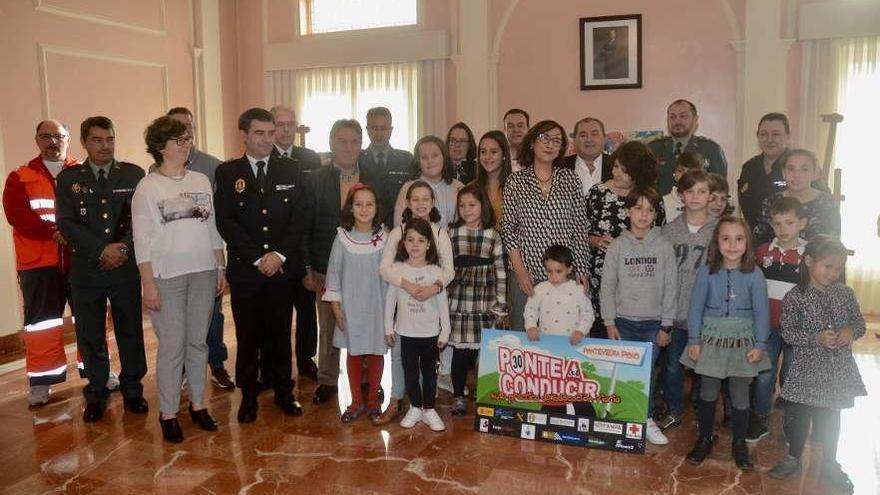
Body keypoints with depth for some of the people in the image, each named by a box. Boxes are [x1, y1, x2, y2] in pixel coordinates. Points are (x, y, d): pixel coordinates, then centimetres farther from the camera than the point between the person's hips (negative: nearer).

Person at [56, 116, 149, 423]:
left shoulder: (134, 174, 4)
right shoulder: (68, 178, 4)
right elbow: (66, 223, -5)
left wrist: (124, 248, -13)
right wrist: (102, 250, -15)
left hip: (126, 268, 0)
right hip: (86, 270, 0)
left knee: (131, 331, 9)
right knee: (90, 335, 8)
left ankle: (132, 389, 24)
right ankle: (96, 394, 23)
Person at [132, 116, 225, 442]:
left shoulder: (201, 180, 8)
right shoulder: (147, 187, -3)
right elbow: (142, 239, -6)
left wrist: (221, 268, 9)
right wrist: (148, 283, -10)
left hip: (203, 272, 4)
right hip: (167, 277, -4)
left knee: (198, 341, 11)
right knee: (172, 345, 0)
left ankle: (197, 404, 23)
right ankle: (168, 413, 14)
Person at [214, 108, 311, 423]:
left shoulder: (292, 174, 8)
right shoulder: (226, 173, 3)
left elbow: (301, 218, 1)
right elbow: (225, 222, -5)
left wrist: (279, 254, -12)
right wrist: (258, 258, -12)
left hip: (283, 267, 1)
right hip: (244, 269, -1)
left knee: (280, 332, 9)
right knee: (248, 335, 7)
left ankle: (283, 391, 23)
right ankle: (248, 394, 21)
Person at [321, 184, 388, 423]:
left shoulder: (384, 238, -6)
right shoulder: (343, 238, -4)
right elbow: (333, 273, 0)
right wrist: (335, 305, -2)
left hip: (378, 306, 0)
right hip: (350, 306, 1)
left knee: (376, 352, 10)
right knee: (353, 352, 10)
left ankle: (373, 399, 27)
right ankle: (356, 401, 25)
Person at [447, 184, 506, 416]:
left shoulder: (493, 235, 3)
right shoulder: (451, 232, 4)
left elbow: (500, 272, 3)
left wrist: (500, 305, 0)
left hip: (485, 301, 0)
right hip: (459, 300, 0)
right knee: (460, 350, 2)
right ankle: (458, 397, 16)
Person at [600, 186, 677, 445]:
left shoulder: (664, 246, -1)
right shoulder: (617, 246, -1)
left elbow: (670, 287, 1)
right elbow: (607, 286, 1)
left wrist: (666, 325, 0)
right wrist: (609, 321, -2)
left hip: (653, 322, 0)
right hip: (623, 321, 0)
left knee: (648, 372, 5)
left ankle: (647, 420, 21)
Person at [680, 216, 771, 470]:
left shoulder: (754, 275, -7)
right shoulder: (707, 272, -6)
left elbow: (761, 311, -3)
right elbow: (696, 307, -2)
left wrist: (759, 344, -6)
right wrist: (694, 341, -4)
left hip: (742, 342, 0)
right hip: (712, 340, 0)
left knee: (740, 396, 9)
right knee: (708, 392, 10)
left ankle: (739, 443, 26)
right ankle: (704, 439, 26)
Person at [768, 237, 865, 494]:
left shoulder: (845, 294, -1)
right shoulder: (794, 297, -12)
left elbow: (859, 322, 8)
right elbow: (788, 333, -12)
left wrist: (851, 331, -13)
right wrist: (816, 338, -24)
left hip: (838, 371, 3)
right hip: (807, 369, -3)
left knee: (831, 416, 18)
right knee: (800, 415, 9)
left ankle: (830, 463, 35)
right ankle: (793, 458, 30)